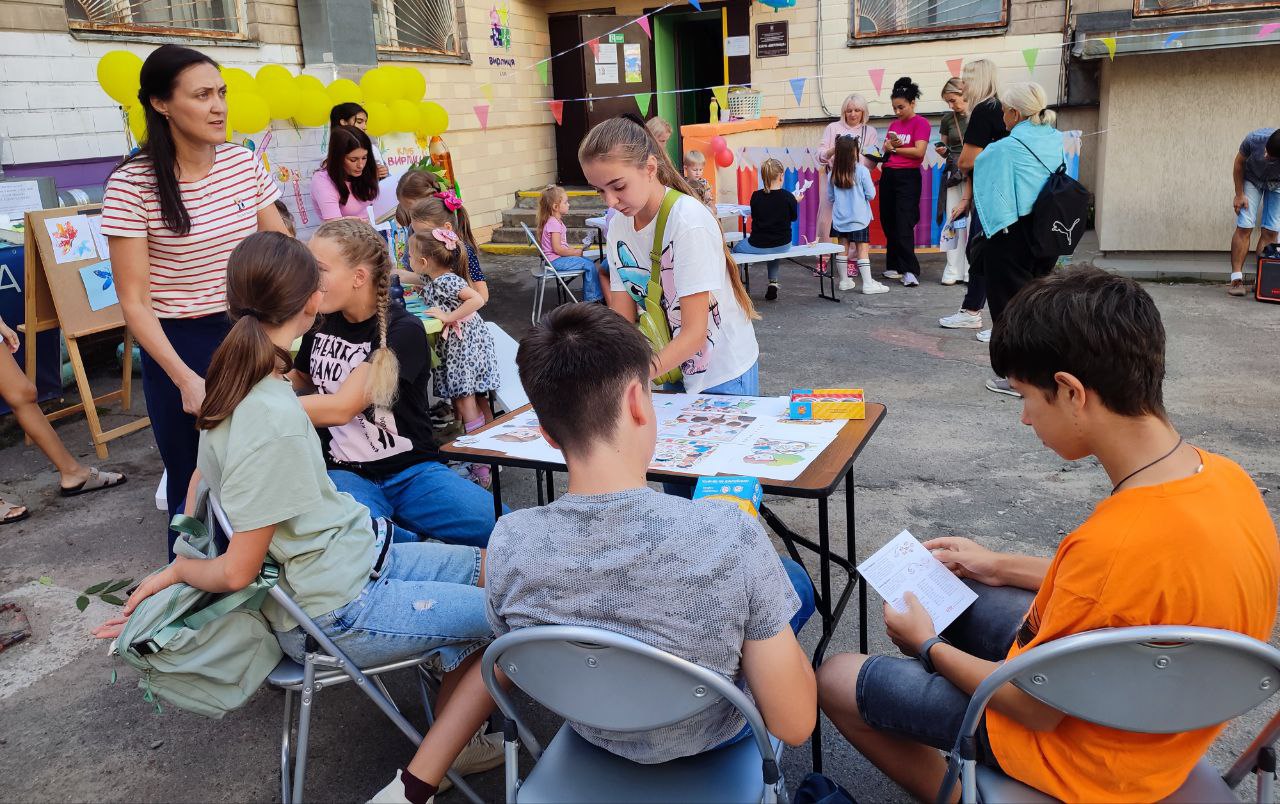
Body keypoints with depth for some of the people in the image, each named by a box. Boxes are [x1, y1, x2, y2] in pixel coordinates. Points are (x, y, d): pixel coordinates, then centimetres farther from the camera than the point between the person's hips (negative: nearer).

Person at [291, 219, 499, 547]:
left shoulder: (403, 331, -11)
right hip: (345, 474, 3)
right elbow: (300, 380, 28)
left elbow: (339, 408, -19)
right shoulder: (321, 323, 6)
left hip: (412, 472, -2)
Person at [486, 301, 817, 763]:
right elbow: (794, 726, -24)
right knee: (793, 577, 23)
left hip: (593, 735, 3)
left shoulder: (509, 544, -27)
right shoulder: (731, 537, -36)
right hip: (709, 737, -2)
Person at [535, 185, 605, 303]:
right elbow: (557, 249, -24)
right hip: (556, 261, -11)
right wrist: (575, 252, -14)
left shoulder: (557, 222, 14)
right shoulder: (554, 224, -20)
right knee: (590, 266, -15)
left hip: (559, 258, 11)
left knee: (590, 261, 12)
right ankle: (593, 298, -6)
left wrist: (576, 248, 9)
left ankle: (588, 298, 12)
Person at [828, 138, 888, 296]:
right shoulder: (862, 171, -13)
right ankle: (868, 283, -2)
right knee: (862, 249, -2)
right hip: (858, 218, -4)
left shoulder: (833, 173, -1)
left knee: (843, 248, 12)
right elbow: (871, 194, -8)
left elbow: (830, 198, 8)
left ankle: (845, 281, 19)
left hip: (839, 218, 4)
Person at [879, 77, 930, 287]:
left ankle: (909, 271, -12)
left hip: (907, 177, -7)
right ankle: (895, 266, 17)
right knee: (889, 223, 8)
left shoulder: (920, 123, -5)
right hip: (888, 175, 7)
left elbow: (919, 151, -16)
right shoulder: (894, 124, 16)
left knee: (904, 225, -12)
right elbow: (885, 149, 14)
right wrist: (887, 146, -9)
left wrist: (894, 149, -5)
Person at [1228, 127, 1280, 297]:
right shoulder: (1254, 139, -34)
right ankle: (1236, 279, -13)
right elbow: (1239, 163, -15)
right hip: (1252, 179, 0)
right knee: (1244, 227, -11)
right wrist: (1239, 194, -12)